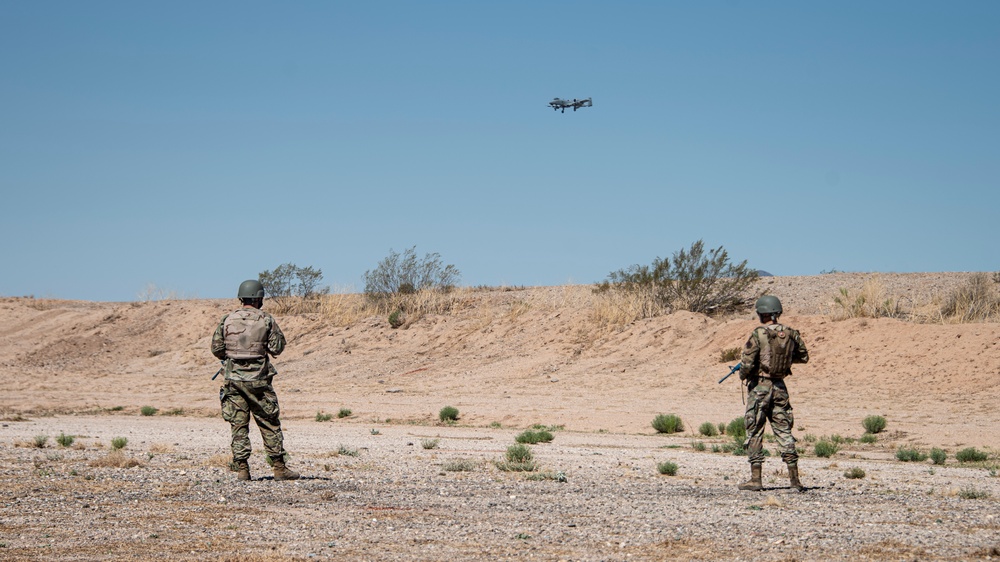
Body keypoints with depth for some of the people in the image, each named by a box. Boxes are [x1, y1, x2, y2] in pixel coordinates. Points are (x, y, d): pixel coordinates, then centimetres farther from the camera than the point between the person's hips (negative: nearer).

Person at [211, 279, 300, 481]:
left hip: (233, 378, 2)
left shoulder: (227, 320, 2)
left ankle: (242, 468, 1)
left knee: (238, 425, 5)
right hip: (258, 380, -2)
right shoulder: (266, 320, -5)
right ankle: (279, 467, 7)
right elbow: (277, 348, -4)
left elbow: (216, 349, 4)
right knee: (270, 424, 6)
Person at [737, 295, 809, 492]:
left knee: (754, 432, 2)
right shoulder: (791, 334, 2)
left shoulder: (758, 334, -14)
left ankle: (755, 479, 0)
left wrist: (742, 375, 4)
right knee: (784, 431, 10)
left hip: (759, 386, -5)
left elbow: (747, 363, -17)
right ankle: (794, 478, 8)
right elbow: (804, 357, 16)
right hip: (779, 386, 5)